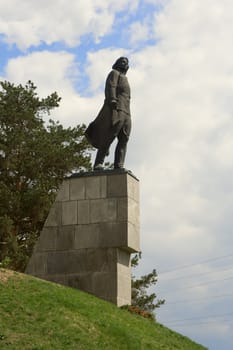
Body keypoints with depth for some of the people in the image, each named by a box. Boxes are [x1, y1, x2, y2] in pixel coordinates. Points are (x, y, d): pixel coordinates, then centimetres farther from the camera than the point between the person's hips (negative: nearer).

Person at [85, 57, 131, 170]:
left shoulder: (124, 79, 33)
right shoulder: (114, 73, 10)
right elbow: (110, 87, -8)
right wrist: (112, 100, -24)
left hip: (125, 113, 8)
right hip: (115, 110, -8)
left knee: (124, 140, -6)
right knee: (108, 137, -16)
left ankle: (119, 166, -14)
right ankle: (98, 164, -20)